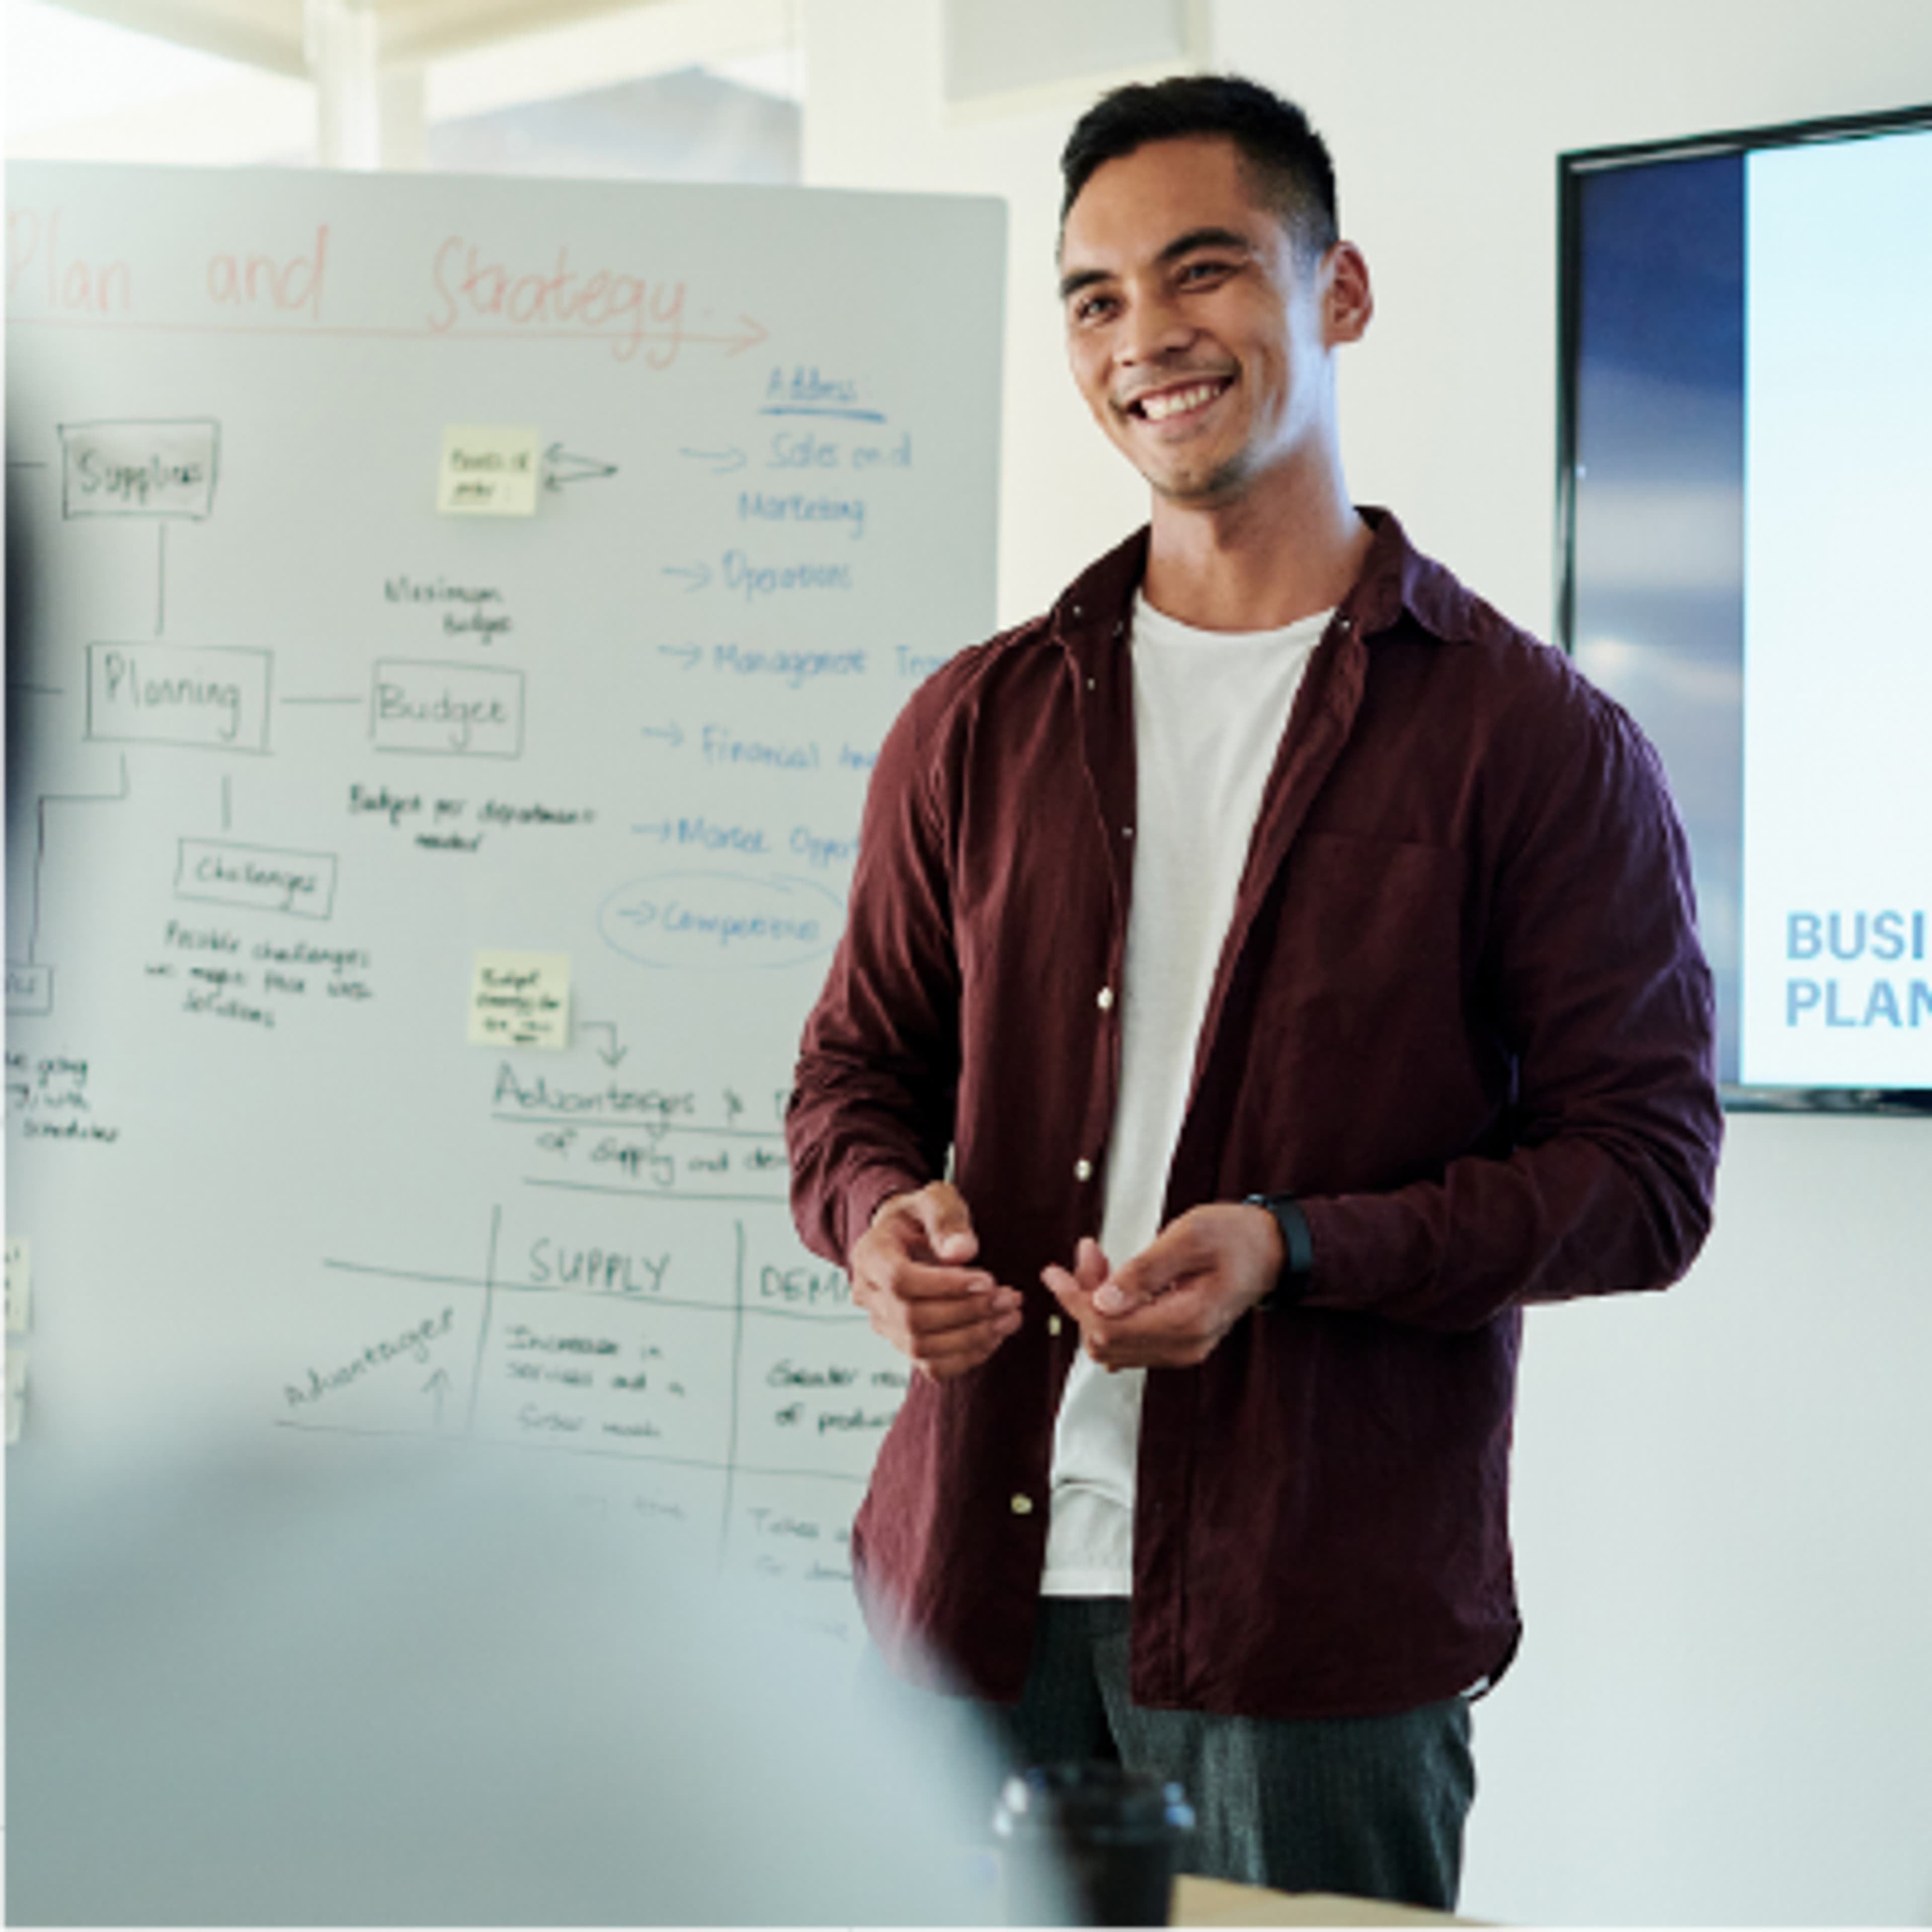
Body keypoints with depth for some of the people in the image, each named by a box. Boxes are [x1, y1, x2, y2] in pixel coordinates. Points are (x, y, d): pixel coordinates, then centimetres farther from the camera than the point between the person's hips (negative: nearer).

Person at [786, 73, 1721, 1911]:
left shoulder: (1531, 739, -2)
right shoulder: (975, 725, 11)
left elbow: (1643, 1166, -5)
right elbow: (855, 1073, 17)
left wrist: (1294, 1247, -19)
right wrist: (884, 1216, -7)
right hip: (981, 1585, 4)